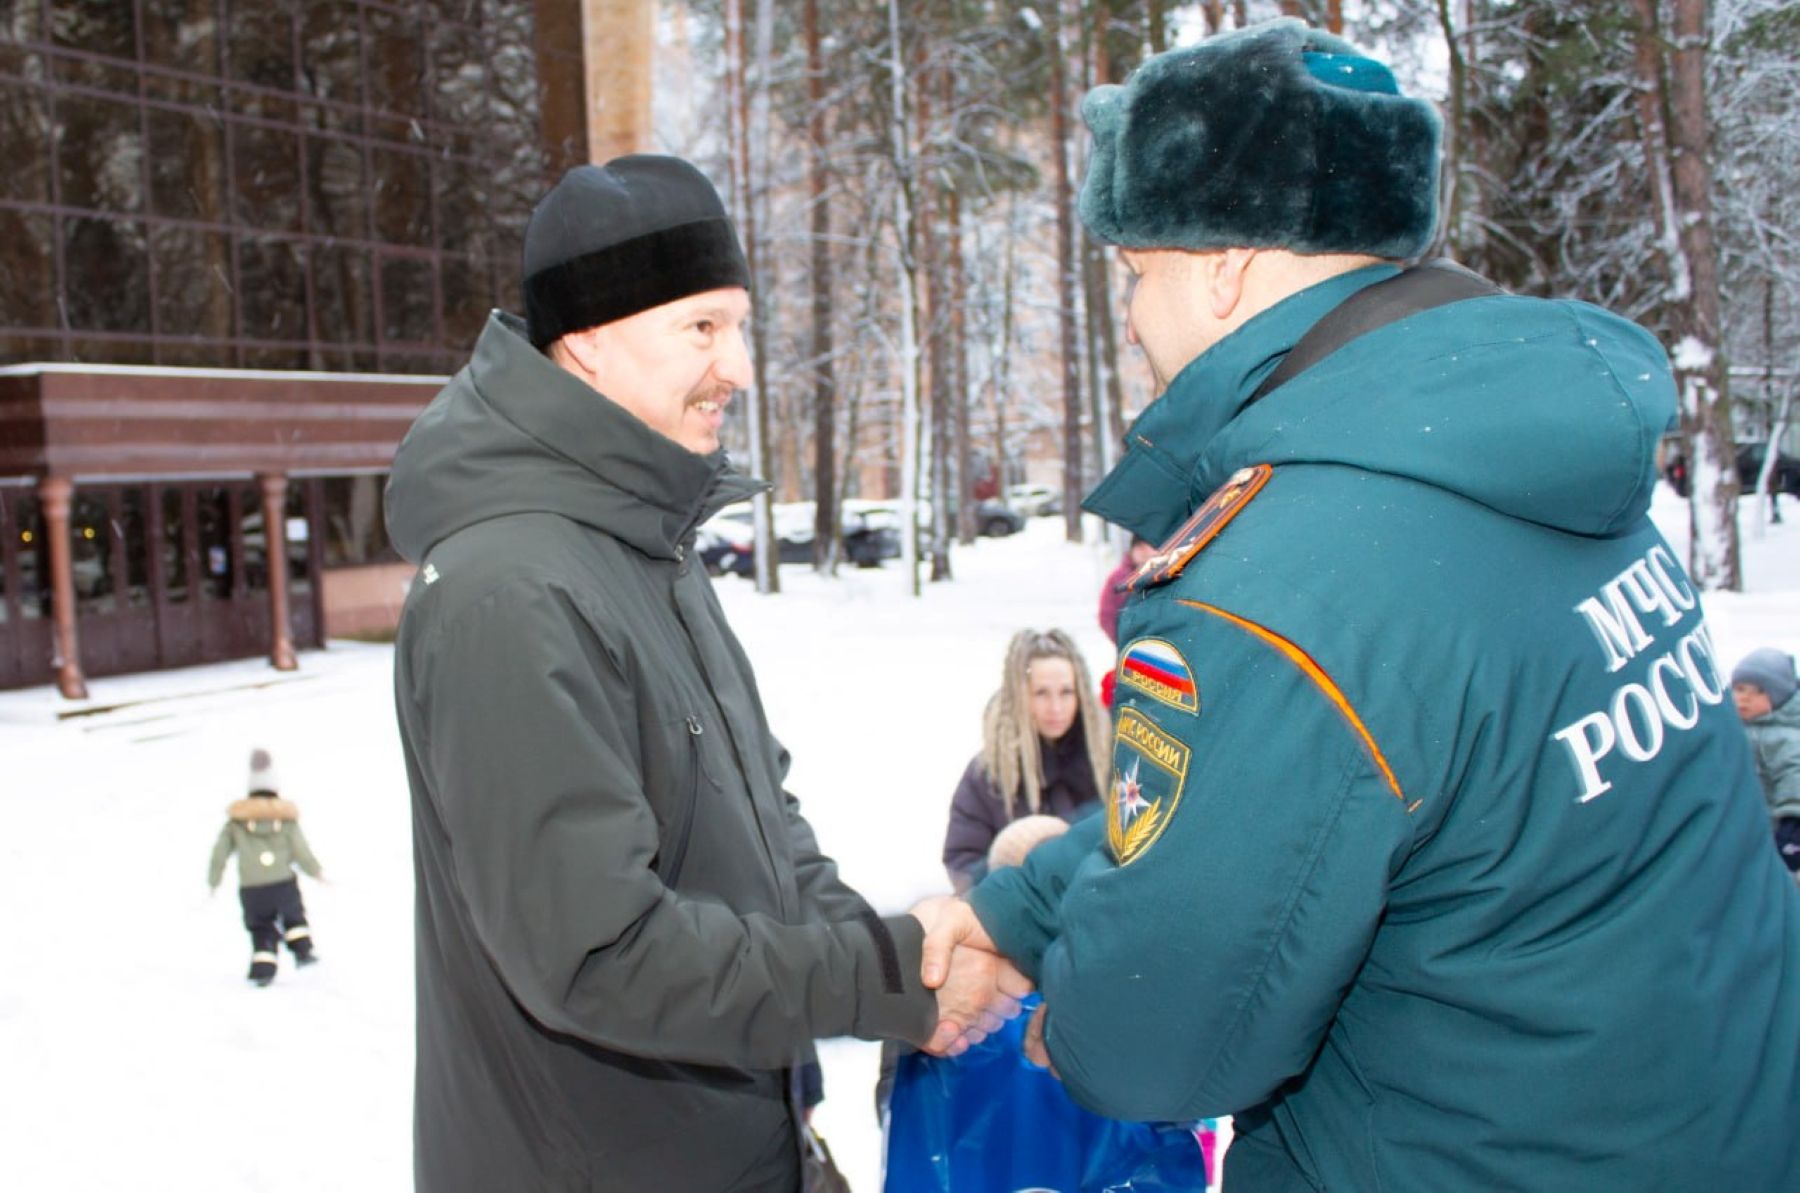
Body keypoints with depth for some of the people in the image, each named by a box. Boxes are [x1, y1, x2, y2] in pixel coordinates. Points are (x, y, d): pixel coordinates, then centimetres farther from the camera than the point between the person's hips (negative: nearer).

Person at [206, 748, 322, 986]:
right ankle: (302, 951, 24)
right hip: (283, 884, 0)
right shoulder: (286, 818, -1)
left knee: (261, 929, 14)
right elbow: (301, 851, -2)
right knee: (293, 915, 28)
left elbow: (220, 850, 2)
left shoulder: (236, 819, 2)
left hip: (250, 889, 0)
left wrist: (212, 882, 14)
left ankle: (263, 969, 2)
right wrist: (317, 872, 12)